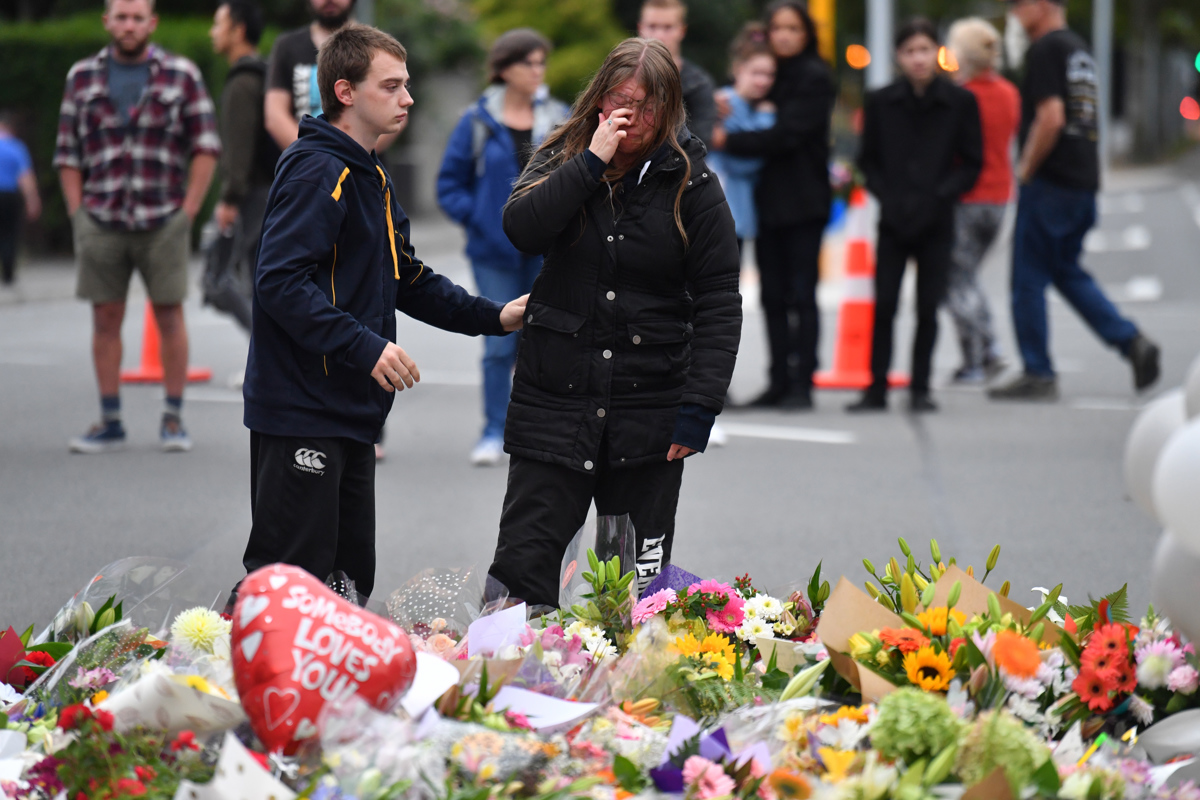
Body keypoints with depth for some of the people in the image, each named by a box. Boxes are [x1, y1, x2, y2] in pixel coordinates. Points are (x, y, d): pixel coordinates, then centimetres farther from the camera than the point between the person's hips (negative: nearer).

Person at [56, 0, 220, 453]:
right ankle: (110, 423, 8)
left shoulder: (181, 75, 2)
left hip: (162, 223, -2)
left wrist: (188, 211, -4)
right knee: (105, 319, 2)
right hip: (101, 223, 2)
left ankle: (174, 419, 8)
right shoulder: (82, 78, 8)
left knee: (170, 316, -1)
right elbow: (68, 153, 11)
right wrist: (77, 214, 2)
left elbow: (206, 146, 2)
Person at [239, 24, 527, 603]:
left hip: (350, 412, 10)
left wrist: (492, 317, 15)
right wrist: (365, 347, -27)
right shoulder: (317, 173, -15)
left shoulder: (373, 178, 18)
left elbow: (405, 279, 26)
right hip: (300, 410, -10)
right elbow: (280, 282, -24)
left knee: (351, 578, 13)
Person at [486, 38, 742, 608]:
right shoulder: (562, 160, 6)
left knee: (639, 586, 6)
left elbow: (719, 302, -2)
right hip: (553, 403, 1)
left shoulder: (692, 186, 0)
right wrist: (592, 162, -18)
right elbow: (521, 228, -13)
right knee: (521, 569, -5)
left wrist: (699, 406, -10)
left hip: (649, 412, -1)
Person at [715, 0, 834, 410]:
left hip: (802, 203, -6)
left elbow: (787, 135, -15)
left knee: (801, 295, -4)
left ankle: (802, 384, -1)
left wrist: (729, 141, -16)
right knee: (773, 296, 6)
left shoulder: (815, 78, -6)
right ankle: (779, 382, 11)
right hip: (767, 199, 6)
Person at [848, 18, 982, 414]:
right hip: (893, 219, 1)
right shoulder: (880, 102, 2)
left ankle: (920, 389, 10)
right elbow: (868, 159, 7)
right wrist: (888, 197, -9)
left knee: (928, 307, 1)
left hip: (936, 221, 0)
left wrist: (937, 196, -11)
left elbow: (972, 163, 1)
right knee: (884, 305, -3)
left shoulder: (960, 102, -1)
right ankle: (876, 388, 3)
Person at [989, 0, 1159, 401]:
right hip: (1084, 179, 9)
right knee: (1067, 270, 18)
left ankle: (1038, 374, 3)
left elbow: (1050, 118, -23)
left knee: (1028, 280, 0)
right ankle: (1132, 341, 7)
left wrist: (1026, 169, -11)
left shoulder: (1044, 50, -13)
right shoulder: (1079, 48, 16)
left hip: (1050, 182, -9)